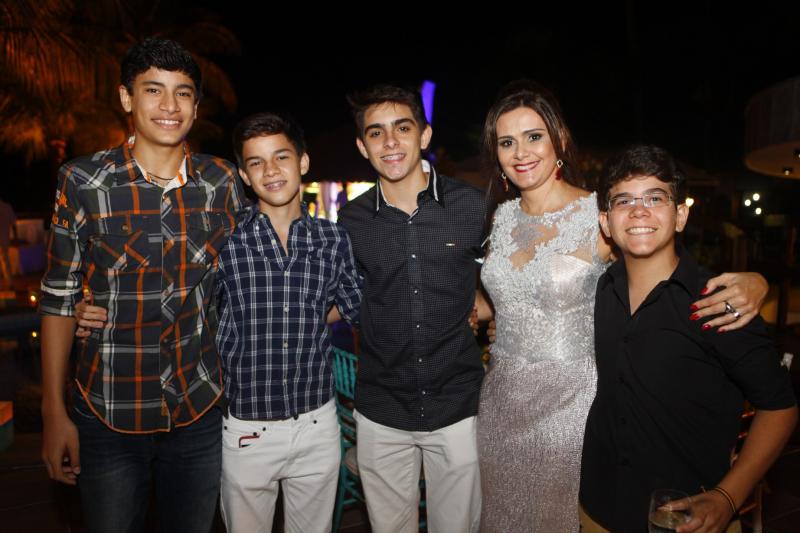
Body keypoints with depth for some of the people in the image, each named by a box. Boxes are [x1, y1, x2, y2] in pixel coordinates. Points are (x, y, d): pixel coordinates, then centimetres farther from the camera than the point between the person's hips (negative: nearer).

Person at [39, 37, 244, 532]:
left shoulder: (223, 182, -3)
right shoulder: (83, 181, -8)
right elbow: (59, 297, -3)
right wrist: (54, 413, -2)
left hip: (200, 411, 2)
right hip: (109, 416, -1)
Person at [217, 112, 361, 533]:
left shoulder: (334, 239, -1)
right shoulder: (224, 241, -9)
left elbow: (351, 305, 11)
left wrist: (304, 325, 0)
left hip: (317, 424, 2)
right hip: (246, 428, -2)